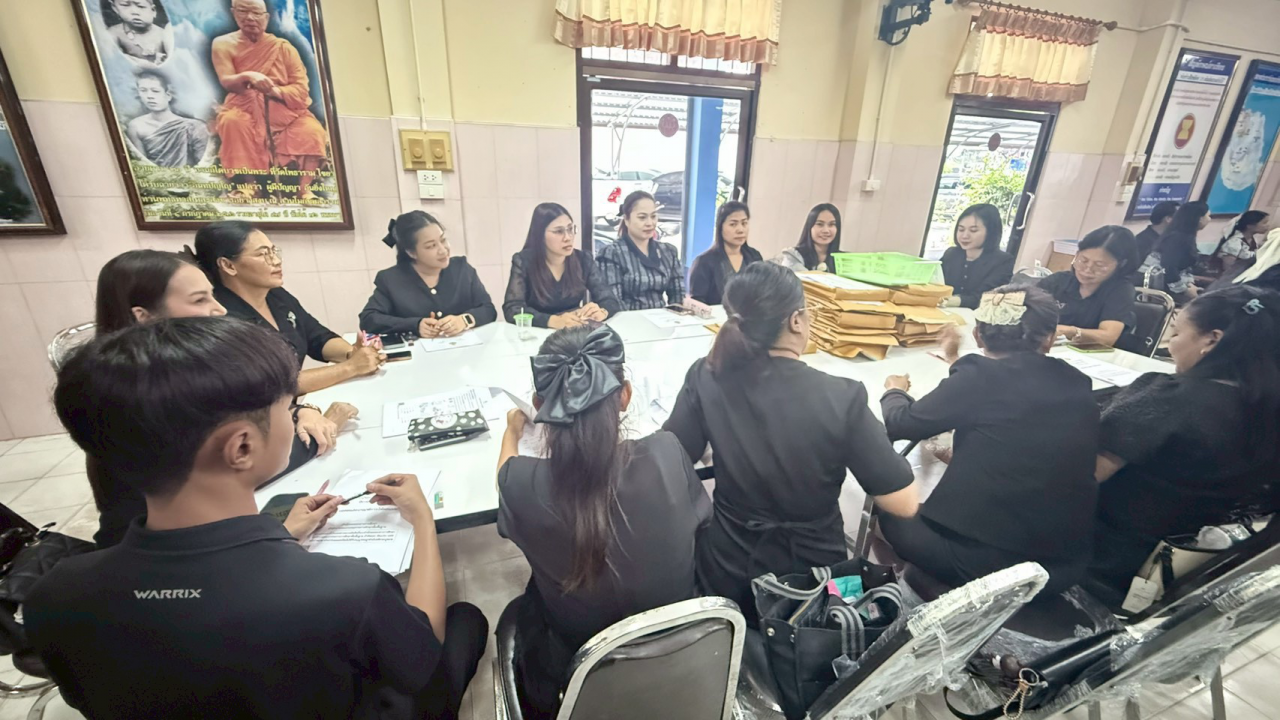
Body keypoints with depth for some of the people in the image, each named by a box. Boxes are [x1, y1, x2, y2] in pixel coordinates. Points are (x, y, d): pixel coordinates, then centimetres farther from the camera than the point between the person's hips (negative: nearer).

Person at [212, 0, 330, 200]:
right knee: (232, 121, -34)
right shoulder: (223, 44, 4)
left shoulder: (283, 47, 4)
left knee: (312, 131, -30)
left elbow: (301, 89, -5)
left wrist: (273, 90, -23)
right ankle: (246, 186, -26)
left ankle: (303, 189, -27)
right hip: (246, 109, 0)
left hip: (284, 110, 0)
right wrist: (247, 76, -31)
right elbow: (226, 82, -9)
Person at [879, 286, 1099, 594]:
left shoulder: (980, 378, -16)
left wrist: (895, 391, 14)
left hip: (987, 560, -6)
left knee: (893, 512, 17)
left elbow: (899, 424, -7)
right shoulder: (1077, 385, 1)